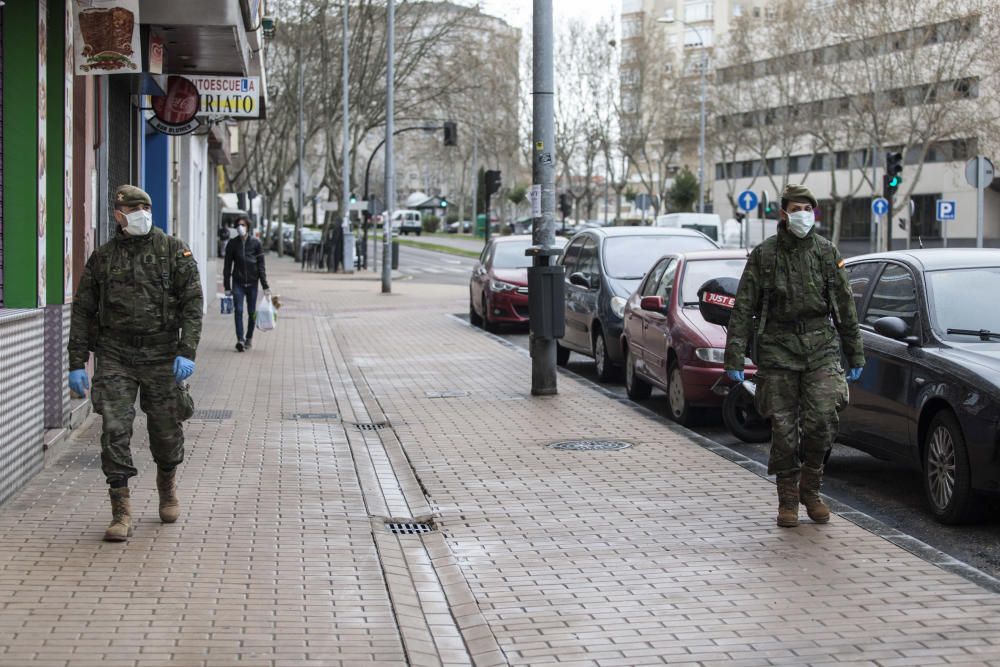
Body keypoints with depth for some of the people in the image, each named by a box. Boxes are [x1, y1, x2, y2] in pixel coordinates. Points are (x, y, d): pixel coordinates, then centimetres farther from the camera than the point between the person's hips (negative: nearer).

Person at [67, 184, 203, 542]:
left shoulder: (174, 251, 0)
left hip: (161, 356, -1)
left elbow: (192, 303, -5)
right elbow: (82, 311, 9)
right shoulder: (102, 258, 6)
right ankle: (121, 513, -4)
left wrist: (187, 352, -17)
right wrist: (76, 363, 3)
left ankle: (167, 489, 38)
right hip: (114, 357, 1)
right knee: (114, 431, -9)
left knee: (166, 431, 8)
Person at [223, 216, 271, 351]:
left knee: (252, 312, 7)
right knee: (238, 311, -10)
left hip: (252, 282, 0)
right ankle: (240, 340, -12)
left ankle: (249, 338, 23)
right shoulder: (232, 243, 1)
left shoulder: (255, 243, -1)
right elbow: (227, 266, 4)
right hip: (238, 283, 0)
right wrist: (227, 287, 1)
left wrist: (265, 286, -4)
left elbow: (261, 265, 1)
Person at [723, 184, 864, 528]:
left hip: (820, 344, 1)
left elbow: (844, 306, 11)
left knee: (822, 419, -11)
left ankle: (810, 489, 10)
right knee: (784, 428, 1)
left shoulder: (826, 252, 7)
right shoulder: (764, 255, 0)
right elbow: (743, 308, -2)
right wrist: (734, 358, -8)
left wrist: (855, 355, 11)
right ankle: (788, 500, 15)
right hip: (777, 346, -1)